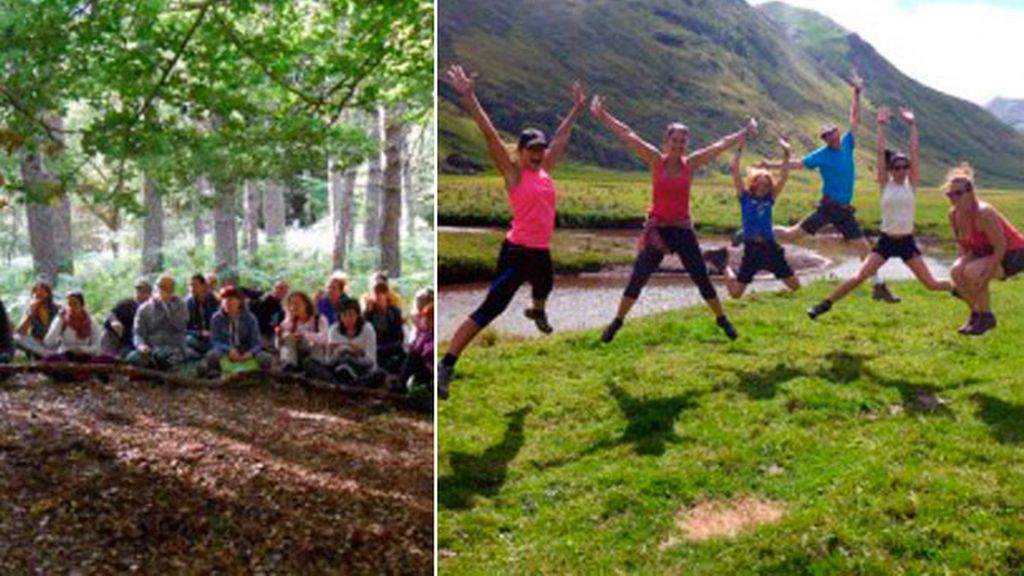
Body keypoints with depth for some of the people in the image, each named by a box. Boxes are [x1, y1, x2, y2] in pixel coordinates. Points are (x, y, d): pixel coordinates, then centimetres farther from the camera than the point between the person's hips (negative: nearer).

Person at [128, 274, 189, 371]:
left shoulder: (180, 305, 11)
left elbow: (180, 326, -8)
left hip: (173, 349, -1)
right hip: (150, 350, 2)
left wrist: (167, 305, -8)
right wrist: (141, 346, -15)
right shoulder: (145, 308, 15)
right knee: (133, 358, -32)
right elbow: (138, 333, 7)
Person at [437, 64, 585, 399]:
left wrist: (578, 107, 28)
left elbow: (562, 135, 20)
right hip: (517, 252, -8)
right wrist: (469, 97, -22)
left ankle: (537, 313, 75)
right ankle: (447, 366, -14)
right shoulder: (513, 173, -9)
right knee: (490, 309, -15)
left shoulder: (545, 171, 8)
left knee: (544, 290, 37)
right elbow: (489, 135, -16)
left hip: (542, 252, 8)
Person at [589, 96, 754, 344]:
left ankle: (722, 320, 24)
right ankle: (616, 322, 13)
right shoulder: (656, 161, -3)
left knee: (702, 279, 7)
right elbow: (628, 135, -8)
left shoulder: (691, 164, 0)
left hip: (683, 231, 1)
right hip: (657, 230, -1)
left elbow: (722, 144, 3)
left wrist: (746, 132, 1)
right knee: (637, 279, 0)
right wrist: (603, 116, -13)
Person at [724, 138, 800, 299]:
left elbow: (784, 176, 5)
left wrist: (786, 155, -3)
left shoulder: (770, 199, 9)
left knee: (795, 286, 7)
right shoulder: (745, 197, 2)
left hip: (770, 247, 4)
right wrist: (739, 149, -7)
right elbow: (735, 170, -5)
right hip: (752, 249, -3)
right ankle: (726, 268, 28)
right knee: (735, 293, -4)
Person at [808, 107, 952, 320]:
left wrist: (912, 125, -6)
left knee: (931, 284, 2)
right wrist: (881, 126, -7)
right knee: (859, 277, -11)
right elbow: (880, 152, -7)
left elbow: (915, 151, -5)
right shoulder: (885, 184, 0)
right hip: (886, 241, -1)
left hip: (907, 242, 1)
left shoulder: (911, 184, 1)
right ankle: (826, 304, -2)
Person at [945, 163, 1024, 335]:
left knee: (973, 272, -28)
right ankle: (976, 313, 6)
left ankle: (987, 317, -6)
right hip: (985, 252, 7)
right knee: (956, 271, -14)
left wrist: (985, 276, -30)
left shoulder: (983, 213, -31)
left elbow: (1001, 248, -29)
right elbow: (963, 245, 4)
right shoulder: (954, 214, -8)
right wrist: (962, 264, -13)